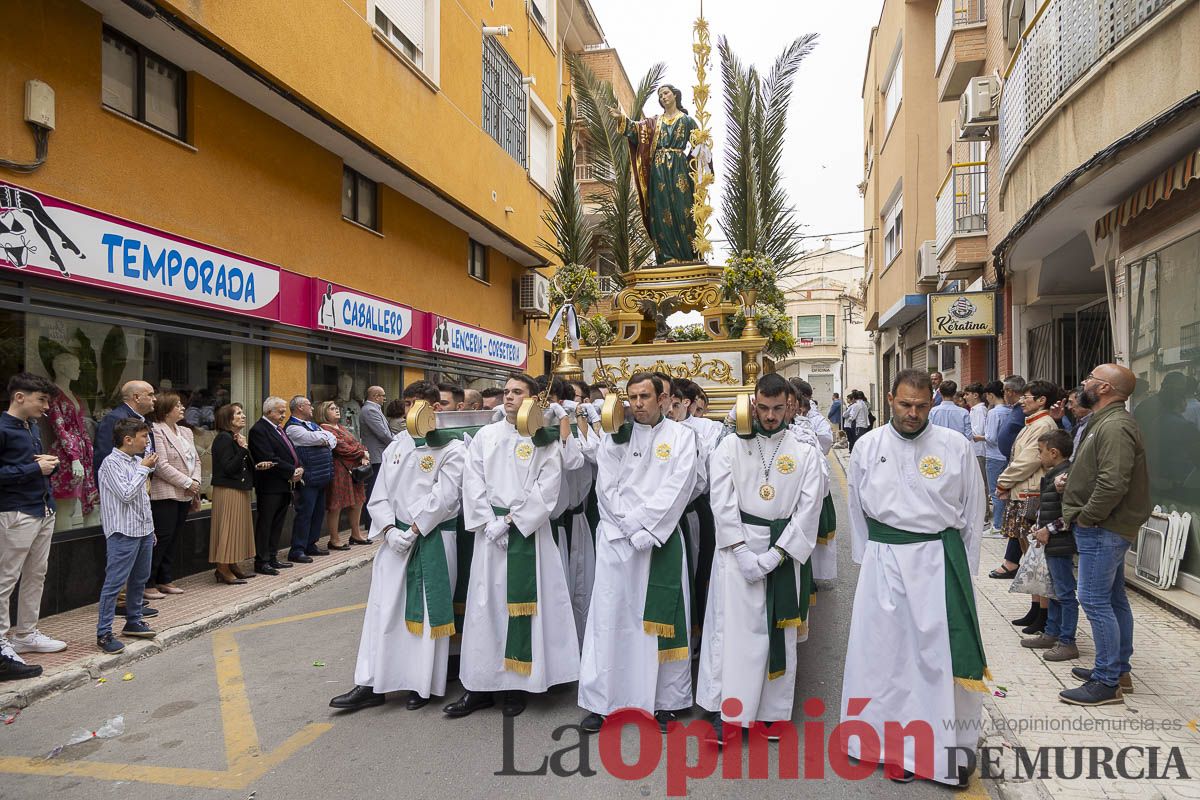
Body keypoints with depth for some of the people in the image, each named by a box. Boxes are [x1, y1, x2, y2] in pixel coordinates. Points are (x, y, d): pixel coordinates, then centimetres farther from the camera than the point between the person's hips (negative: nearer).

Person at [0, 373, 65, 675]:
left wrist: (50, 464, 4)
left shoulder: (34, 428, 15)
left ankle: (26, 633, 26)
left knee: (36, 575, 15)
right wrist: (35, 469, -18)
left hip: (44, 510, 9)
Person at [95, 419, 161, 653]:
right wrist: (144, 469, -14)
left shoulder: (137, 461, 11)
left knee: (139, 579, 16)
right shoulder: (111, 463, -12)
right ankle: (103, 633, 0)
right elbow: (126, 494, -20)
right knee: (114, 582, -6)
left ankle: (133, 621, 29)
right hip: (123, 532, -8)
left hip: (143, 529, 8)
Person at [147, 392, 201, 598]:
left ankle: (165, 580, 21)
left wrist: (196, 481, -1)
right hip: (164, 494, -8)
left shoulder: (186, 432, 16)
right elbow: (161, 466, -18)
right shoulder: (156, 431, -12)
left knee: (172, 539, 12)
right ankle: (147, 584, 2)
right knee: (162, 538, -7)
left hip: (184, 495, 8)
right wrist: (187, 483, -14)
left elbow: (196, 459, 17)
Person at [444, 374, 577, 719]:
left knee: (523, 603, 0)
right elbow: (472, 482, 4)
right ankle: (481, 684, 12)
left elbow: (547, 487, -8)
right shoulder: (485, 435, 10)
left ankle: (517, 683, 11)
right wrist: (490, 523, -7)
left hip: (528, 531, -3)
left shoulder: (544, 439, 0)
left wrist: (512, 520, -11)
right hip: (491, 529, 3)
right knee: (485, 603, 4)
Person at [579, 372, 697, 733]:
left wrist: (643, 529, -12)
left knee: (660, 619, 3)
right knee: (609, 619, 3)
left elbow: (676, 490, -7)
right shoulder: (615, 437, 7)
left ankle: (663, 701, 15)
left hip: (662, 539, -1)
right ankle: (600, 701, 13)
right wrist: (633, 529, -9)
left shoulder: (681, 436, 3)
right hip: (616, 538, 1)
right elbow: (607, 489, 1)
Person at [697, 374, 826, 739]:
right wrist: (744, 552, -12)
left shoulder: (805, 452, 4)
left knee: (779, 631, 6)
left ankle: (774, 710, 20)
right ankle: (725, 709, 7)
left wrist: (776, 554, -10)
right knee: (733, 626, -3)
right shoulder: (731, 445, 3)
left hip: (784, 548, 1)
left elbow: (809, 507, -2)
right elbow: (722, 500, -4)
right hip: (737, 547, -1)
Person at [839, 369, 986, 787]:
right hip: (884, 562, 1)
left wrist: (963, 568, 7)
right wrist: (868, 561, 11)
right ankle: (899, 747, 23)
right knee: (890, 653, 8)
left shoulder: (956, 446, -2)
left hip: (940, 559, -1)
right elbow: (858, 510, 10)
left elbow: (972, 510, 6)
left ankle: (950, 748, 17)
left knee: (943, 653, 2)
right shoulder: (868, 446, 1)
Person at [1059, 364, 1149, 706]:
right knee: (1113, 600, 18)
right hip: (1106, 528, 11)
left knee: (1096, 601, -6)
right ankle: (1119, 668, 30)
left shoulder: (1115, 426, -20)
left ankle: (1107, 683, 1)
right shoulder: (1107, 421, 15)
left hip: (1102, 529, -11)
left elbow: (1112, 484, -28)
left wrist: (1085, 518, -19)